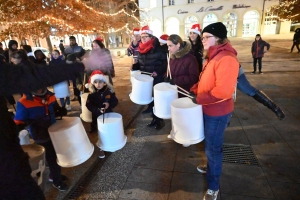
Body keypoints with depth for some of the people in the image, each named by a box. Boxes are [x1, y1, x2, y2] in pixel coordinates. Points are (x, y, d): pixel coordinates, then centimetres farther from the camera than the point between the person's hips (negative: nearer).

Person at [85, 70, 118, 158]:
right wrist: (97, 110, -27)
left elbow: (115, 101, -3)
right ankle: (102, 148, 24)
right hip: (97, 116, -1)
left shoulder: (109, 92, -9)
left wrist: (109, 104, -23)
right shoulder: (92, 94, -10)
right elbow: (88, 105, -13)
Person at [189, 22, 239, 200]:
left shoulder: (226, 59, -24)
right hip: (208, 109, 9)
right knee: (210, 145, 25)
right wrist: (194, 90, 5)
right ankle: (212, 166, 49)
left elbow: (223, 91, -31)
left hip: (218, 112, -9)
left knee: (213, 148, 4)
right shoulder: (212, 56, 8)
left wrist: (199, 99, -22)